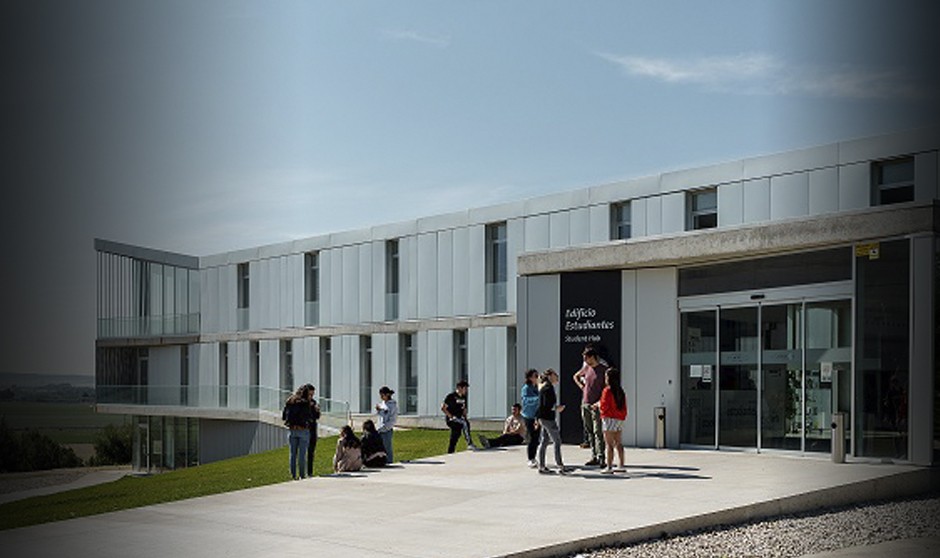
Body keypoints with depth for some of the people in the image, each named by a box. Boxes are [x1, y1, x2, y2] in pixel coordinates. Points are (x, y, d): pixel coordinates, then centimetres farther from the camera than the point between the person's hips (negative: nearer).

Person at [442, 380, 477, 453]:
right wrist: (451, 416, -16)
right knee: (465, 423, -29)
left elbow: (464, 409, 22)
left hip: (459, 419, 8)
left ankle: (450, 453, 13)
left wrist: (465, 417, 6)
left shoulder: (464, 397, 12)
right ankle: (469, 443, -29)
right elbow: (443, 408, -11)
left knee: (455, 437, 5)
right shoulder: (451, 396, -11)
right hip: (451, 419, -8)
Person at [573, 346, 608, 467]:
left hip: (596, 406, -6)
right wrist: (581, 386, 13)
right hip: (585, 404, 6)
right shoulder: (586, 369, 10)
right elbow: (576, 376, 30)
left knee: (598, 432, -10)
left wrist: (599, 403, -15)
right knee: (590, 432, 9)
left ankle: (601, 458, -10)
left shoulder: (603, 369, -7)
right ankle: (594, 457, 14)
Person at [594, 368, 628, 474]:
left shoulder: (607, 390, -12)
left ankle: (609, 467, -8)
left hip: (610, 419, -7)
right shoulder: (621, 391, 10)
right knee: (618, 442, 14)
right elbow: (624, 407, 13)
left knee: (609, 444, -6)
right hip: (620, 419, 7)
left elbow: (604, 406, -13)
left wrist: (598, 404, 6)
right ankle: (621, 465, 17)